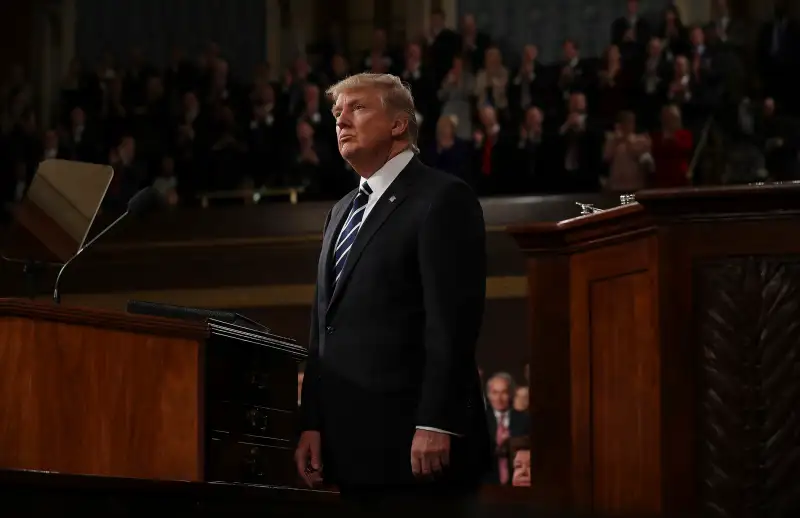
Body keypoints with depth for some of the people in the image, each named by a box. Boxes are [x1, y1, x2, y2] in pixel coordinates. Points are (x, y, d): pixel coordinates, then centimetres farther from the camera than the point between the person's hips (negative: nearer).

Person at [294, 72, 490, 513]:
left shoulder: (443, 199, -5)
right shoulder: (342, 212, 22)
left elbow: (453, 322, -14)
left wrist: (436, 426, -20)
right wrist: (312, 423, 11)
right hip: (354, 448, 8)